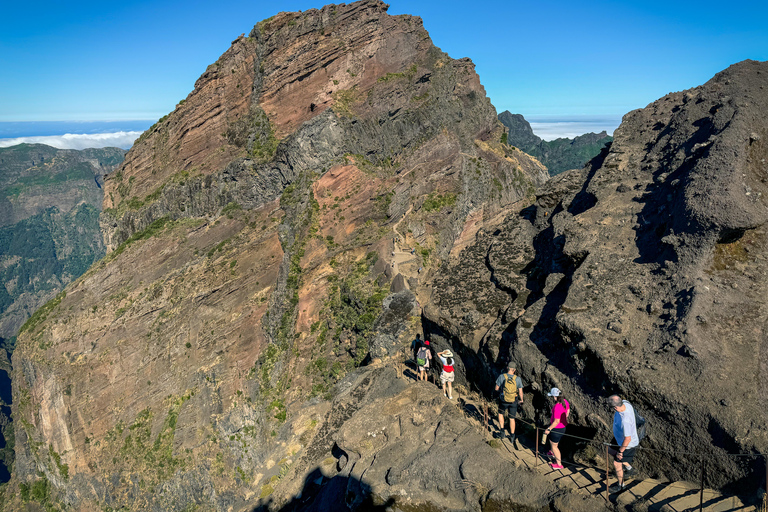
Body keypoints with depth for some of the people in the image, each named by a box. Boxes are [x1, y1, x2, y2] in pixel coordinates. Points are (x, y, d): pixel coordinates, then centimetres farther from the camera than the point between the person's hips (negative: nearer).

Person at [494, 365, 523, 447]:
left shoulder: (501, 376, -15)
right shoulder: (518, 379, -12)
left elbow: (496, 388, -6)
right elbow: (520, 392, -3)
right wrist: (521, 400, 15)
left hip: (503, 401, -1)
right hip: (513, 402, 1)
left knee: (501, 414, 27)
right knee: (512, 419, 17)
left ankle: (502, 431, 22)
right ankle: (512, 437, 26)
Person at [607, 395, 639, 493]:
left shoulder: (625, 420, -44)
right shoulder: (625, 403, -19)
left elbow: (627, 439, -34)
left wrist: (620, 451, -17)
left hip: (627, 444, -8)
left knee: (617, 464, 12)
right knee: (610, 450, 27)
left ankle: (621, 485, 36)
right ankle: (628, 466, 43)